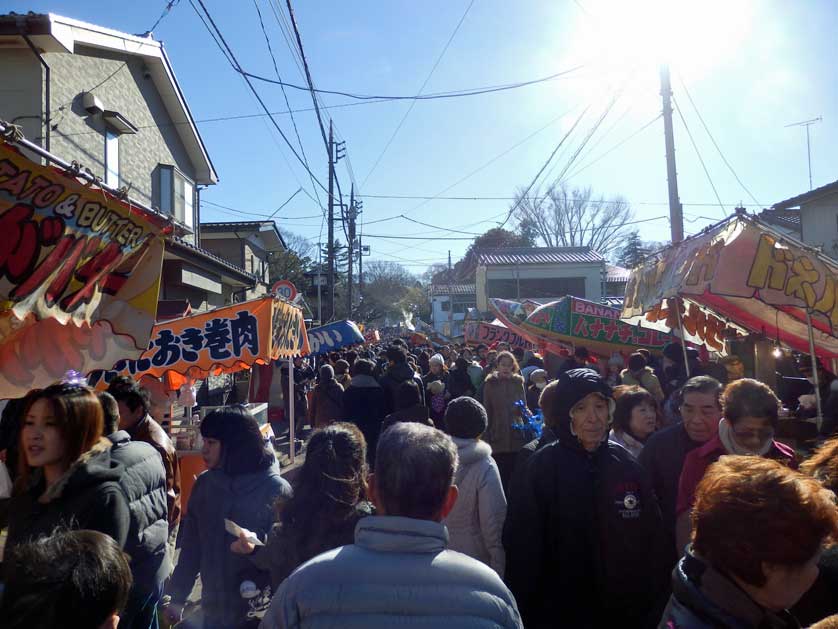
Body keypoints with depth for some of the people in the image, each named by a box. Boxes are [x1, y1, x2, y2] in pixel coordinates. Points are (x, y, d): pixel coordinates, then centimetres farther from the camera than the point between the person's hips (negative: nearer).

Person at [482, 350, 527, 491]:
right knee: (499, 474, 0)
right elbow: (487, 411, 1)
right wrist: (487, 435, -3)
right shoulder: (490, 383, 0)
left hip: (516, 434, 2)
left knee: (513, 473, 4)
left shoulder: (518, 382, 6)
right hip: (497, 436, -2)